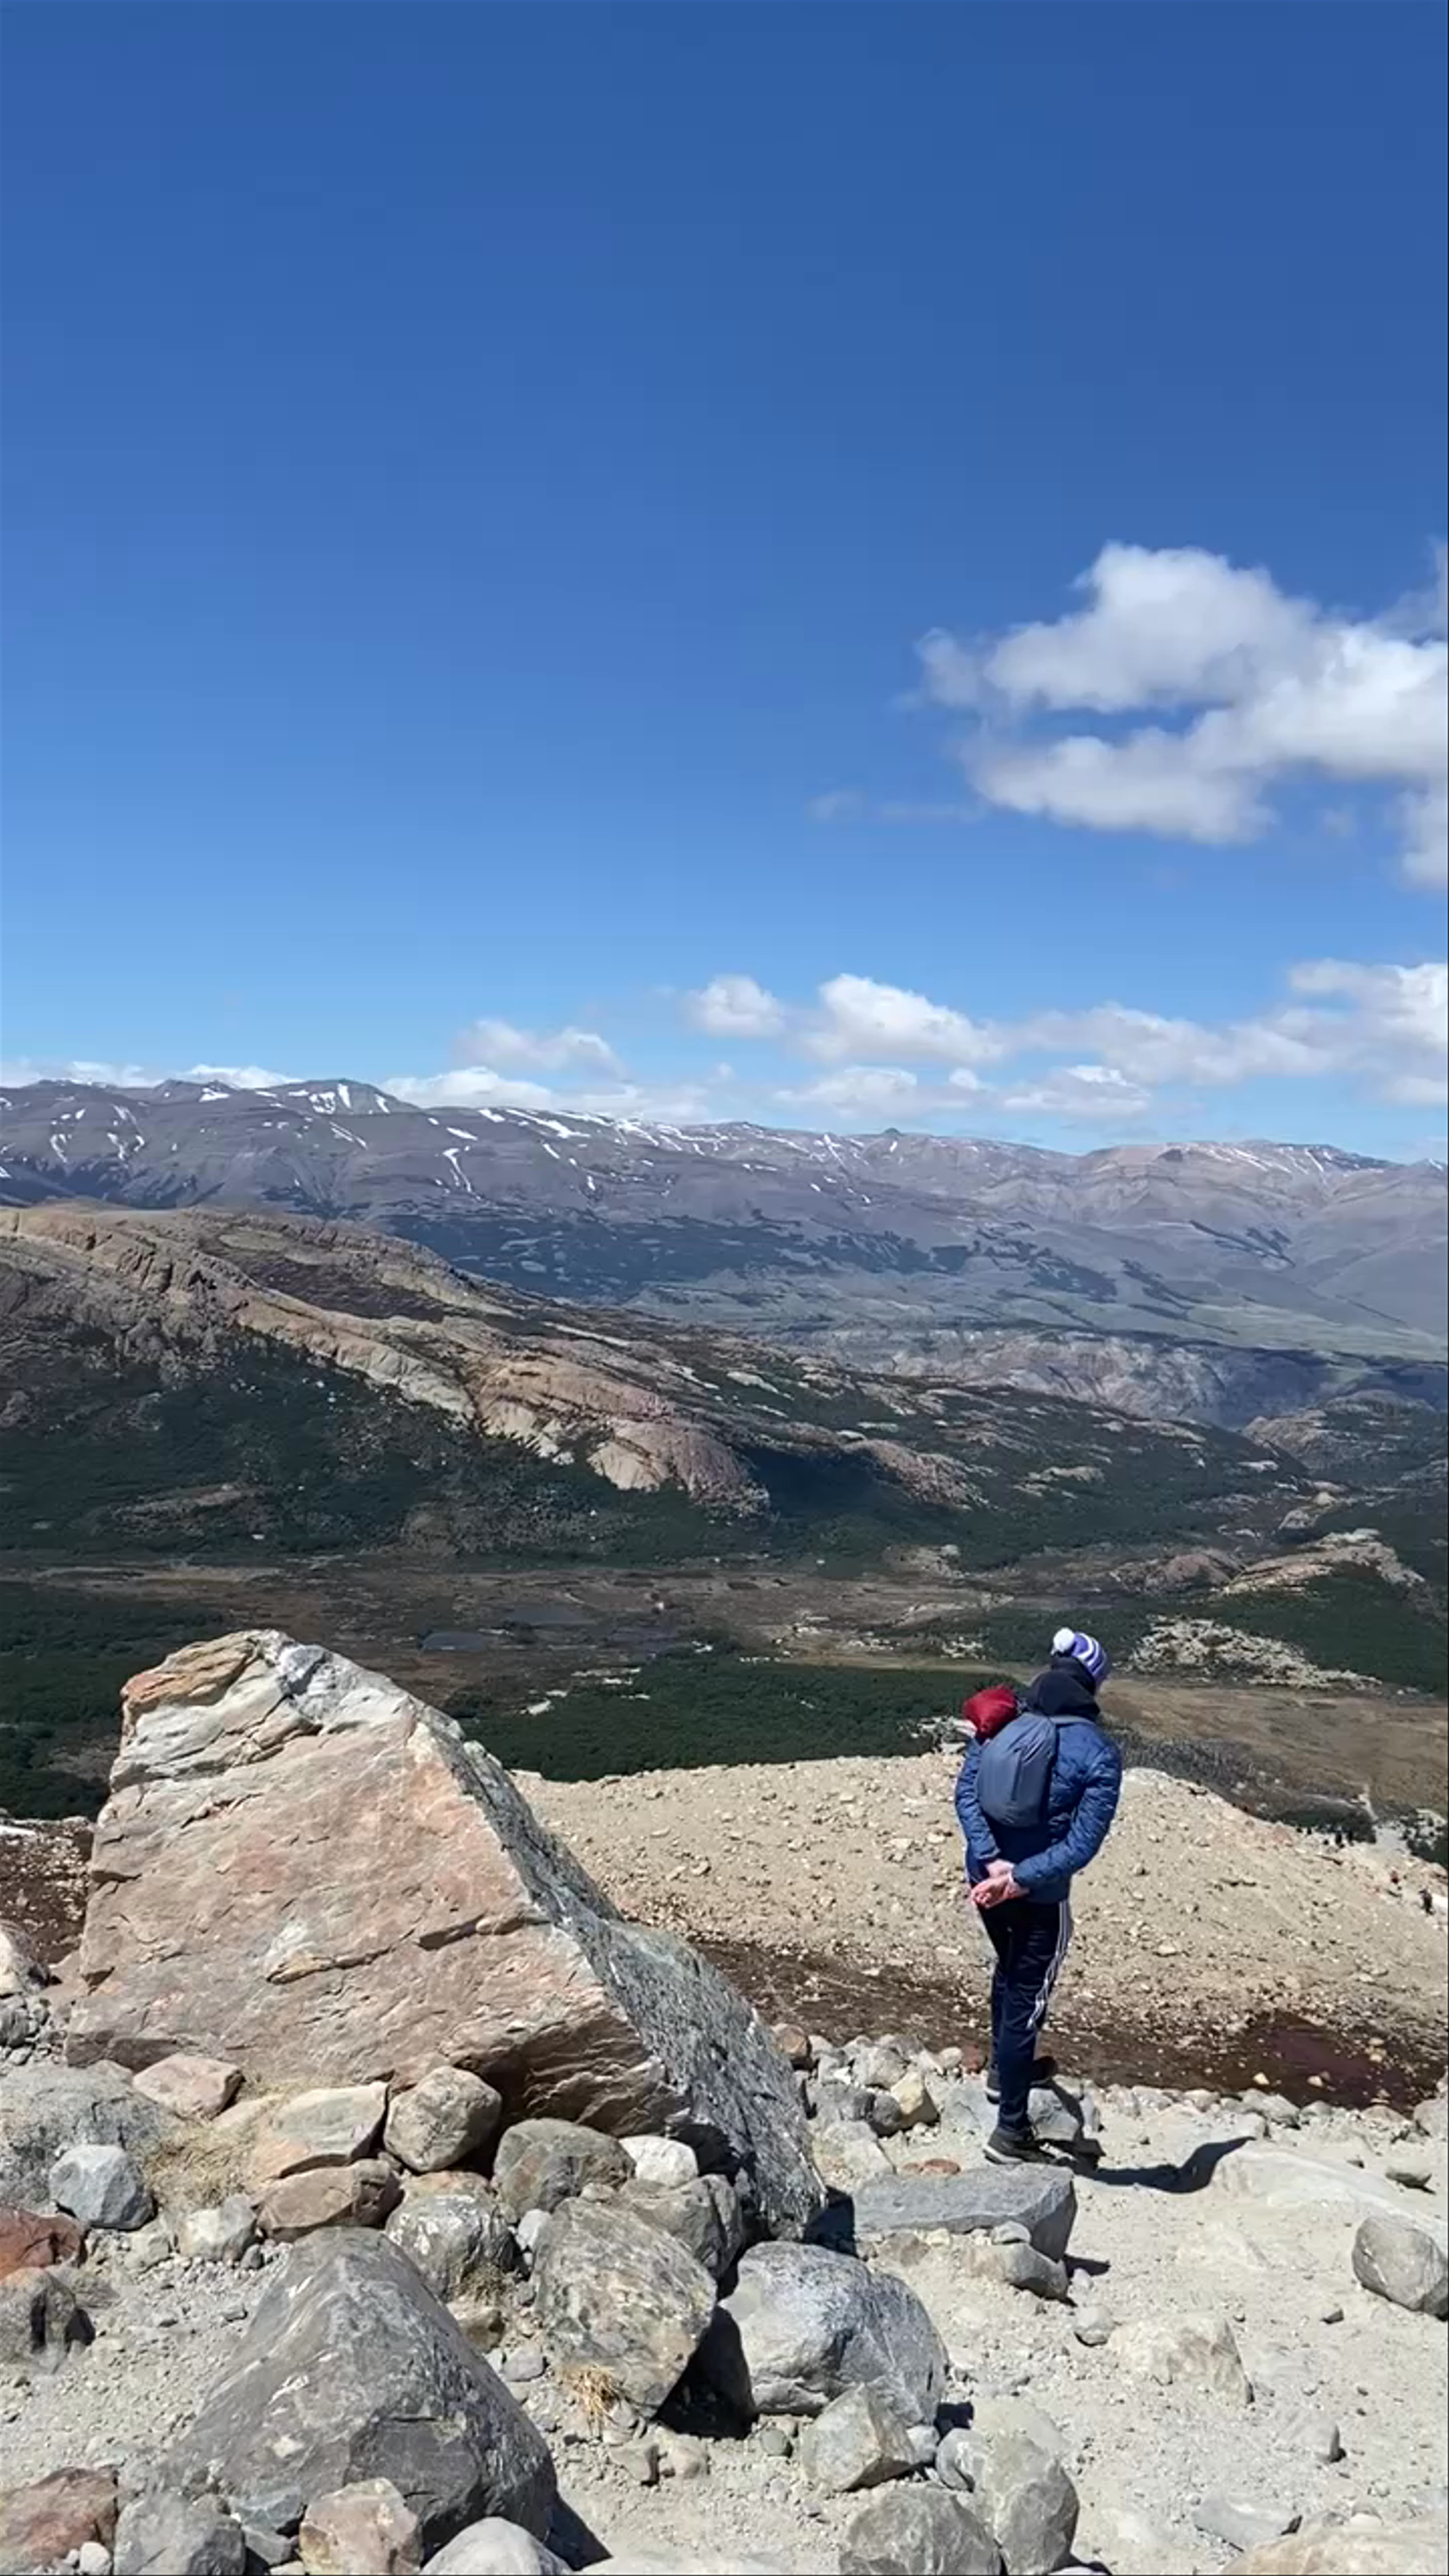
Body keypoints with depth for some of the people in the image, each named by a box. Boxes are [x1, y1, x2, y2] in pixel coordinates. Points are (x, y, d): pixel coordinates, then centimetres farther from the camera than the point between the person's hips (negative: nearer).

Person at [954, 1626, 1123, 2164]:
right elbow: (1082, 1844, -22)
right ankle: (1012, 2131, 19)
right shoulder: (1098, 1753, -16)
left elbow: (966, 1791, -9)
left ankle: (1005, 2070, 51)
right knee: (1027, 1997, 9)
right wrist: (1019, 1879, -22)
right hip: (1038, 1894, -5)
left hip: (985, 1878, 5)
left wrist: (993, 1863, -16)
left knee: (1010, 1971, 29)